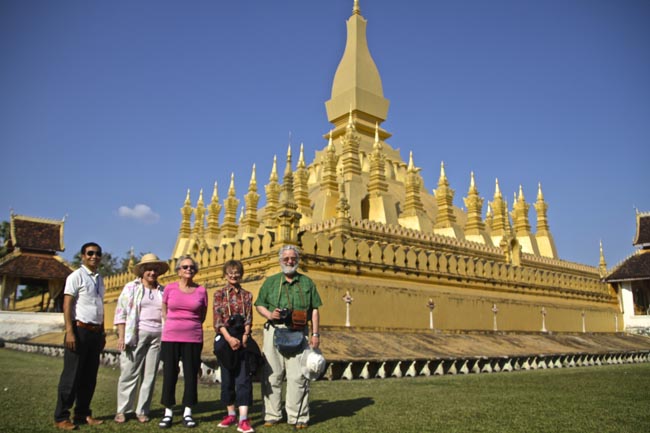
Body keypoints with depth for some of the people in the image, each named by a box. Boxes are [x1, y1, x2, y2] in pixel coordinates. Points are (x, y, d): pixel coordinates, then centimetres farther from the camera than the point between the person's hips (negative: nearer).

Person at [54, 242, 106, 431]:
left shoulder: (99, 279, 14)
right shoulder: (76, 276, -6)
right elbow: (67, 304, -12)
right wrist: (69, 332, -19)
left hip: (95, 332, 7)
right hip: (80, 330, -7)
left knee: (89, 376, 12)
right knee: (71, 376, 0)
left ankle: (83, 414, 22)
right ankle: (61, 417, 11)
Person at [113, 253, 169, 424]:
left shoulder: (162, 291, 13)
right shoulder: (131, 287, 5)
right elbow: (121, 312, 0)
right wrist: (121, 336, -8)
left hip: (157, 336, 3)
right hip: (136, 334, -2)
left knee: (150, 375, 4)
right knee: (130, 372, -1)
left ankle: (142, 410, 14)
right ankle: (122, 410, 12)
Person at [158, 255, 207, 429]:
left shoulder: (201, 290, 0)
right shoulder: (169, 288, 1)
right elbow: (164, 313, 15)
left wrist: (188, 325, 11)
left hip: (193, 338, 0)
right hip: (171, 337, 0)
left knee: (191, 374, 4)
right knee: (169, 374, 4)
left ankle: (187, 413, 15)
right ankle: (168, 412, 15)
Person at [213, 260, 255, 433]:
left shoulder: (247, 295, 9)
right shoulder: (219, 294, 5)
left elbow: (249, 318, 2)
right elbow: (218, 319, -5)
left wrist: (245, 337, -14)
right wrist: (229, 338, -17)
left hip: (242, 338, 0)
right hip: (225, 338, 0)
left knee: (244, 377, -6)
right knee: (227, 377, 8)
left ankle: (243, 419, -7)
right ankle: (231, 414, 22)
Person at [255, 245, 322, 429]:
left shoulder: (307, 282, 13)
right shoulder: (271, 281, 13)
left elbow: (314, 309, 10)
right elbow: (259, 305, 12)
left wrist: (315, 334, 2)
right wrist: (270, 315, -8)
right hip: (274, 330, 1)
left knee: (298, 375, -3)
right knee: (272, 374, 4)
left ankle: (298, 417, 6)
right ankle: (272, 415, 15)